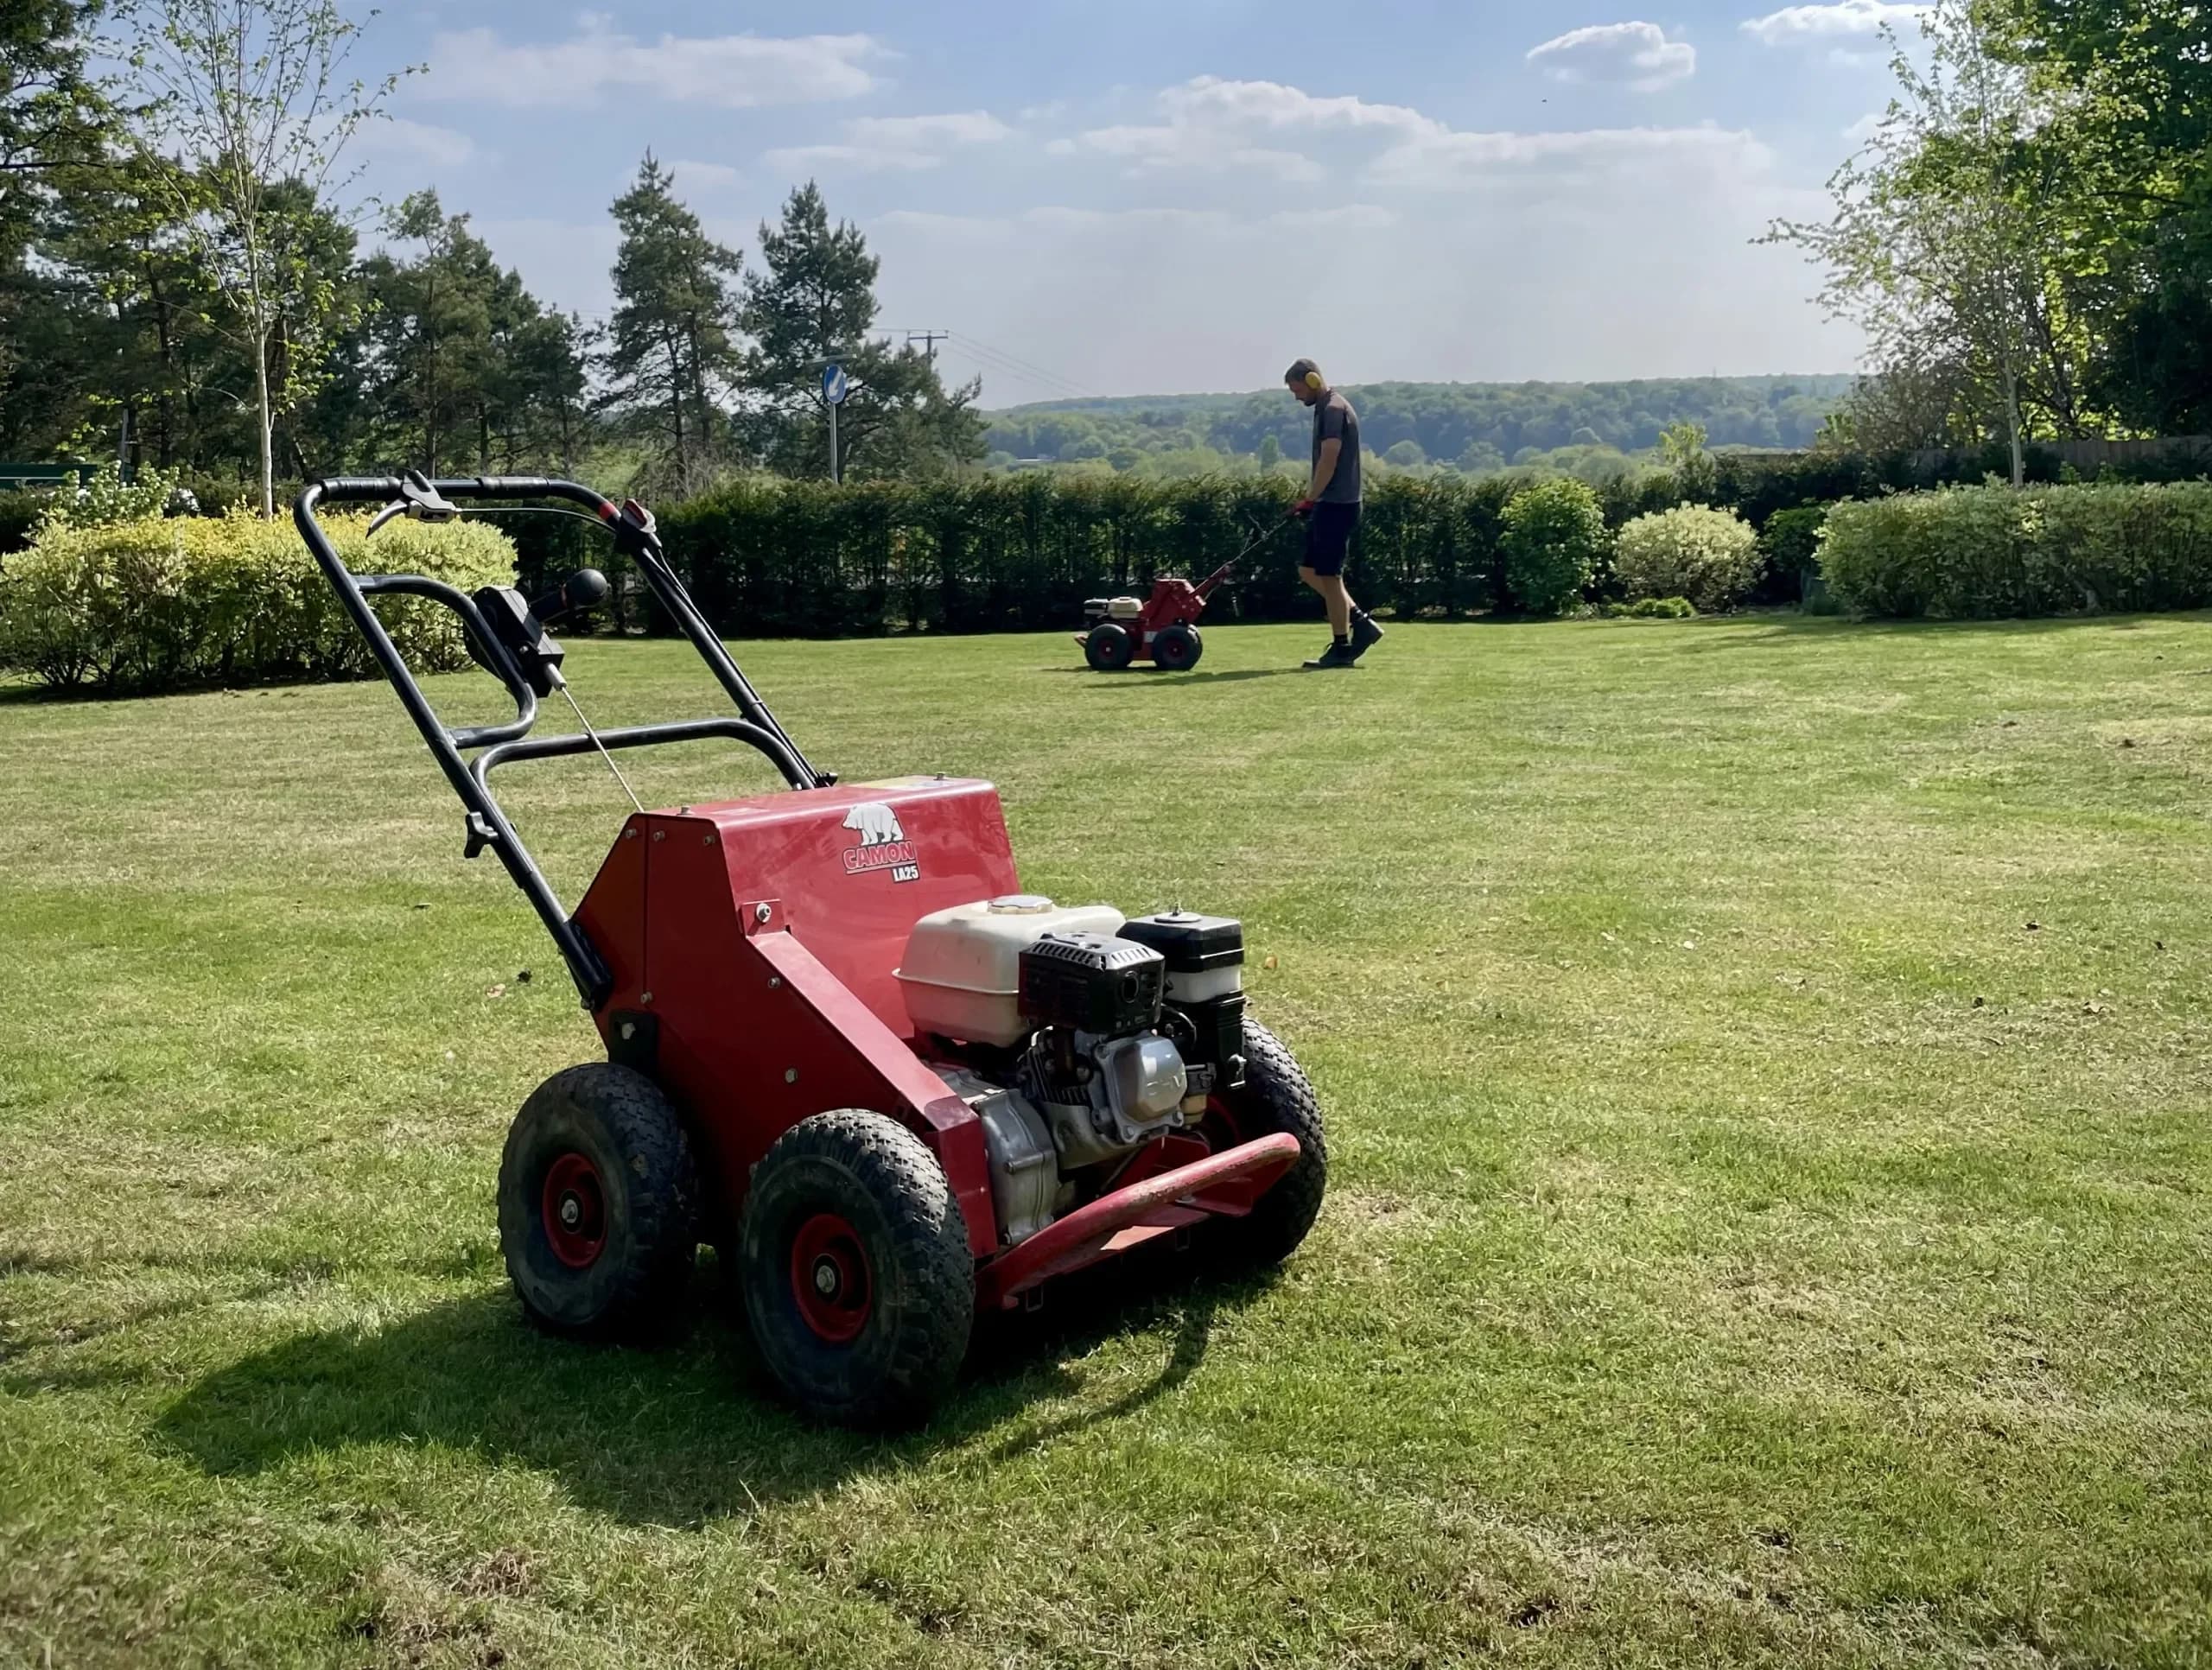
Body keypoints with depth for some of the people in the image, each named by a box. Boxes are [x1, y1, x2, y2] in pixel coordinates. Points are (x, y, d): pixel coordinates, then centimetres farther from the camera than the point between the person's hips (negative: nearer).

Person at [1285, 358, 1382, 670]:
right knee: (1309, 571, 13)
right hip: (1328, 504, 10)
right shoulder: (1325, 409, 17)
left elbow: (1329, 460, -21)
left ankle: (1341, 649, 3)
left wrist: (1310, 499, -18)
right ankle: (1361, 623, 15)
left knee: (1329, 575, -4)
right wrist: (1311, 498, 13)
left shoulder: (1334, 409, -14)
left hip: (1337, 505, -10)